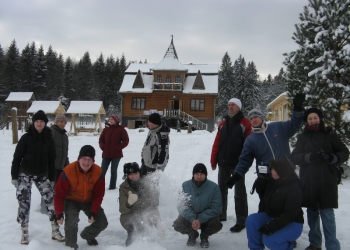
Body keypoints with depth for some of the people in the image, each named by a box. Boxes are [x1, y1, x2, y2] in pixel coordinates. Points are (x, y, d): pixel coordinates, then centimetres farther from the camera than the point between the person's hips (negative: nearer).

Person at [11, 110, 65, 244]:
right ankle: (24, 233, 9)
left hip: (42, 174, 3)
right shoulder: (26, 137, -7)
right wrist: (14, 176, -7)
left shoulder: (49, 139, 1)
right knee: (24, 201, -4)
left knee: (50, 200, -2)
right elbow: (17, 157, -4)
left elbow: (51, 160, 6)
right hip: (25, 174, -2)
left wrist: (51, 178, 6)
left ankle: (55, 231, 8)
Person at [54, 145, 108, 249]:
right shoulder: (68, 171, -27)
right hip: (72, 201, -3)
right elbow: (59, 194, -21)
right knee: (71, 222, -28)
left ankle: (87, 235, 29)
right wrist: (59, 213, -27)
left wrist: (93, 212, -19)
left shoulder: (98, 172, -21)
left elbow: (98, 195, -12)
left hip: (90, 201, 3)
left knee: (102, 223, -4)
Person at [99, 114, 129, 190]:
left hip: (116, 155, -3)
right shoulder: (106, 129, 9)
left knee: (113, 171, 5)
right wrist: (103, 147, -3)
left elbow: (126, 141, -5)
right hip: (106, 154, 3)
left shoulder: (121, 130, -2)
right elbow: (101, 139, 14)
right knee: (102, 170, 4)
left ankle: (112, 187, 14)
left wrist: (118, 148, -13)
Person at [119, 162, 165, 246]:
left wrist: (158, 223, -12)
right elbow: (122, 210, -19)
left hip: (144, 217, 3)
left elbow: (153, 205, -1)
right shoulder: (123, 187, -9)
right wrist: (129, 203, -41)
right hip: (130, 217, -3)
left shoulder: (145, 184, -2)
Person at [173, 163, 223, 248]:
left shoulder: (214, 187, -15)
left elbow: (216, 209, -16)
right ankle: (192, 234, 11)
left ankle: (204, 236, 8)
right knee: (177, 225, -27)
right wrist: (192, 219, -28)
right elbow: (182, 206, -11)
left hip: (206, 218, -1)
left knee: (216, 225, -31)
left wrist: (200, 220, -26)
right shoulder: (185, 185, -10)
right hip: (189, 217, 1)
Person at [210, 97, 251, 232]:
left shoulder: (244, 123, -3)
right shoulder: (223, 123, 13)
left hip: (238, 164, -6)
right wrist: (213, 161, 6)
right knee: (221, 190, 15)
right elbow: (217, 143, 10)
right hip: (223, 163, 6)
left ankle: (241, 221, 3)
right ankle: (221, 215, 29)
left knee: (239, 193, -1)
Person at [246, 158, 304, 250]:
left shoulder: (294, 189, -23)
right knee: (251, 220, -17)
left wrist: (271, 227, -35)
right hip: (272, 217, 8)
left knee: (269, 240, -30)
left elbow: (289, 215, -29)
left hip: (292, 224, -7)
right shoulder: (273, 182, 2)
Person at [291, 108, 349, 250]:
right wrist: (309, 157, -21)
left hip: (327, 182, -2)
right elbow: (294, 157, -1)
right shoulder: (302, 137, 7)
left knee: (327, 214, -6)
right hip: (308, 182, 2)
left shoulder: (330, 135, 3)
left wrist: (333, 157, -18)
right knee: (312, 213, 10)